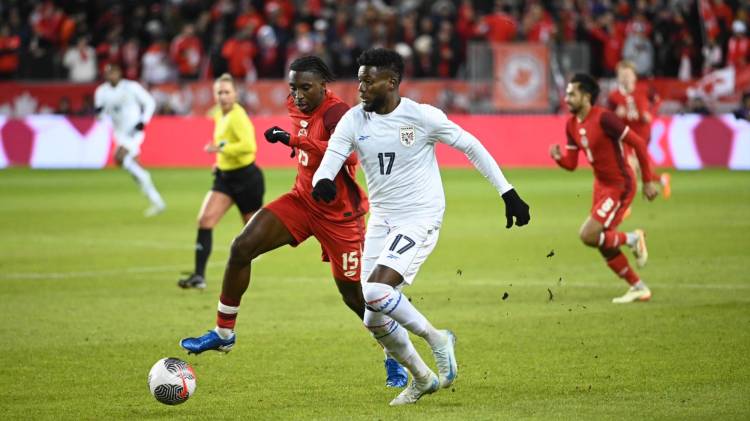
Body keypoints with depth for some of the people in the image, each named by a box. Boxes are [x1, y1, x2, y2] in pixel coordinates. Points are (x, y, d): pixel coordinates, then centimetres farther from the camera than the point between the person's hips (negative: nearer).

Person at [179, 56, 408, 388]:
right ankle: (224, 333, 7)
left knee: (354, 295, 0)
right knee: (241, 248, -7)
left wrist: (293, 139, -45)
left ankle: (395, 359, 23)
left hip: (339, 214, -7)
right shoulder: (298, 107, 0)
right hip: (302, 200, 7)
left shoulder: (336, 112, -24)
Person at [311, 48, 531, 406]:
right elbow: (327, 165, -10)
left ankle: (436, 339, -4)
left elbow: (471, 147, -2)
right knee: (375, 321, 4)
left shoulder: (423, 116, -12)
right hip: (380, 221, 6)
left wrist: (508, 194, -2)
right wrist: (322, 183, -36)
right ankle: (422, 379, 26)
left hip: (420, 219, -6)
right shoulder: (353, 121, -2)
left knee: (376, 291, -26)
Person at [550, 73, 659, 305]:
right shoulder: (572, 125, 3)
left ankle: (633, 239, 5)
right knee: (604, 245, 11)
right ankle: (638, 288, 25)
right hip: (601, 185, 9)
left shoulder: (603, 118, -22)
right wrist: (557, 157, -15)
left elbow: (638, 143, -18)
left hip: (620, 186, -9)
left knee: (588, 235, -18)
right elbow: (571, 164, 8)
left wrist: (648, 181, -15)